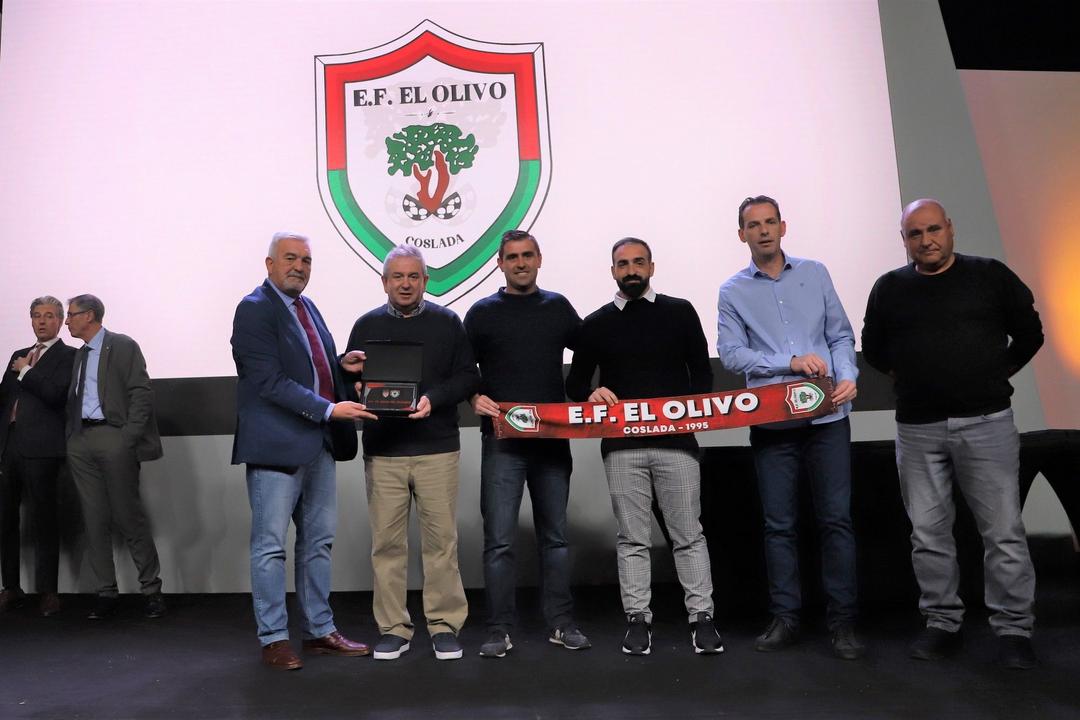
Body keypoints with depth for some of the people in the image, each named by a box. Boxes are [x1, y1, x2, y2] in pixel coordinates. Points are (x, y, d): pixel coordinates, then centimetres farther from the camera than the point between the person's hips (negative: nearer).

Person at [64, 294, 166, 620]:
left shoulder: (123, 347, -1)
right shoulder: (79, 355, 18)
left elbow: (142, 394, -8)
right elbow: (73, 399, 17)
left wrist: (128, 439, -15)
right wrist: (71, 437, 5)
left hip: (113, 438, -6)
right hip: (81, 442, 6)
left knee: (129, 517, -3)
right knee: (94, 521, 7)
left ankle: (152, 590, 6)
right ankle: (106, 592, 15)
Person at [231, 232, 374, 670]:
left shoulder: (307, 307, 15)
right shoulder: (255, 309, -9)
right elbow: (271, 382, -18)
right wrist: (328, 409, -22)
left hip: (318, 443, 8)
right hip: (277, 445, -8)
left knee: (318, 541, 14)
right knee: (271, 546, 3)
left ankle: (320, 630, 25)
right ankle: (273, 639, 15)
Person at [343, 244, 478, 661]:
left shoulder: (447, 322, 7)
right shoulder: (367, 325, 11)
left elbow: (467, 376, 3)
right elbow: (350, 381, 12)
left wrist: (433, 400, -12)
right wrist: (351, 375, -11)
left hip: (437, 449, -1)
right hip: (382, 451, 1)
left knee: (441, 540, 2)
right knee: (387, 543, 5)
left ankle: (445, 626, 15)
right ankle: (393, 628, 18)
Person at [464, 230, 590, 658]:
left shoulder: (558, 307, 11)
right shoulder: (483, 313, 5)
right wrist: (475, 398, -14)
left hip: (552, 438, 3)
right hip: (502, 440, -2)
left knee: (555, 535, 11)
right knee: (499, 539, -2)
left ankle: (561, 624, 21)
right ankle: (499, 631, 8)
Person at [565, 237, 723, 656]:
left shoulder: (679, 312, 8)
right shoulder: (596, 324, 9)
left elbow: (701, 372, 7)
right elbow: (575, 383, 11)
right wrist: (592, 394, -11)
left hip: (676, 441, -1)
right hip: (622, 446, 1)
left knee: (688, 534, 5)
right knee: (633, 539, 7)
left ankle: (701, 617, 15)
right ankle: (637, 619, 17)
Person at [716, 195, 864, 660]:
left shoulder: (815, 274, 10)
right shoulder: (732, 292, 5)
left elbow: (841, 334, 8)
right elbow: (731, 353, -6)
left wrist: (848, 376, -10)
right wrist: (791, 363, -16)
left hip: (827, 415, 1)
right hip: (771, 421, 0)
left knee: (836, 518, 2)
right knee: (779, 524, 7)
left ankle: (842, 621, 13)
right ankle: (785, 618, 18)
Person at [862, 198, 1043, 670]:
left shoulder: (990, 276, 2)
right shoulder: (889, 289, 6)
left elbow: (1029, 335, 11)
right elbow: (873, 349, 19)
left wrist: (993, 378, 11)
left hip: (987, 423, -2)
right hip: (918, 430, 2)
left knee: (1004, 532, 1)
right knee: (929, 534, 8)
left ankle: (1013, 629, 14)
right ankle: (942, 623, 20)